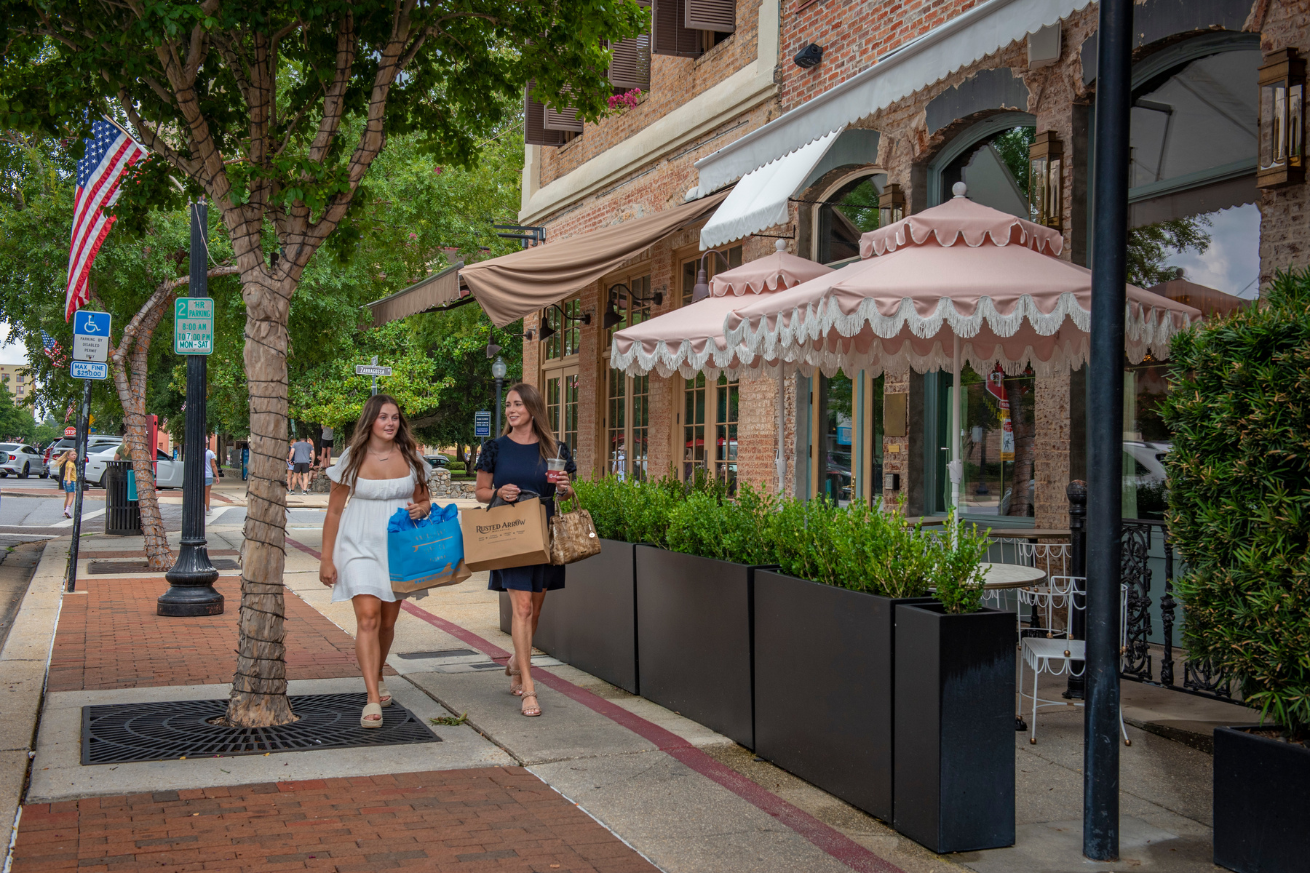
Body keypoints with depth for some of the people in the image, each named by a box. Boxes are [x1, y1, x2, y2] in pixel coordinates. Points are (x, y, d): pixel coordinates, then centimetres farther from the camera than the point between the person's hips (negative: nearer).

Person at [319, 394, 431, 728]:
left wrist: (422, 509, -9)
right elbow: (334, 510, 1)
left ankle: (377, 678, 39)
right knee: (368, 617, -17)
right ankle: (373, 701, -19)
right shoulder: (352, 459, -2)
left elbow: (423, 500, 17)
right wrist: (326, 558, -2)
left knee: (387, 621, 12)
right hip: (360, 546, -3)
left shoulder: (410, 457, 5)